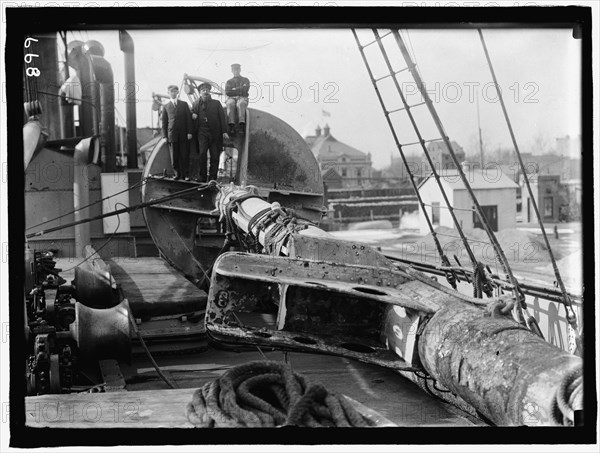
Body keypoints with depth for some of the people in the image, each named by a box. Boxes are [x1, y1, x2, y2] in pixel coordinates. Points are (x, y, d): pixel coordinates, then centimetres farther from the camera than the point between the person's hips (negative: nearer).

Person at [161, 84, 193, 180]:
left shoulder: (184, 104, 10)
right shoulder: (166, 106, 9)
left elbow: (188, 118, 8)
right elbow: (164, 122, 9)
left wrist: (189, 132, -1)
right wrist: (165, 135, 2)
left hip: (184, 134, 0)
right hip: (172, 135, 0)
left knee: (185, 155, -1)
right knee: (174, 156, 1)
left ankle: (185, 175, 5)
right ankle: (176, 174, 11)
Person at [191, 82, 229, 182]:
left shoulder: (216, 103, 9)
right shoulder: (196, 104, 13)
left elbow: (222, 117, 4)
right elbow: (192, 115, 27)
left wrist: (224, 131, -5)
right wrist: (193, 115, 1)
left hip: (215, 133, 0)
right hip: (202, 132, 0)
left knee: (215, 156, 0)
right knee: (202, 153, -13)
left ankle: (212, 178, 7)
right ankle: (202, 177, -6)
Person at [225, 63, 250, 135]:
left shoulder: (245, 80, 21)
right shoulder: (229, 82, 24)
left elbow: (245, 90, 1)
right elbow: (227, 92, 5)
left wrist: (234, 89, 4)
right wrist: (240, 91, 1)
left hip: (242, 98, -1)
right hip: (232, 98, 1)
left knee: (240, 104, -39)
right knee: (230, 104, -36)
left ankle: (241, 124, -52)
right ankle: (231, 125, -48)